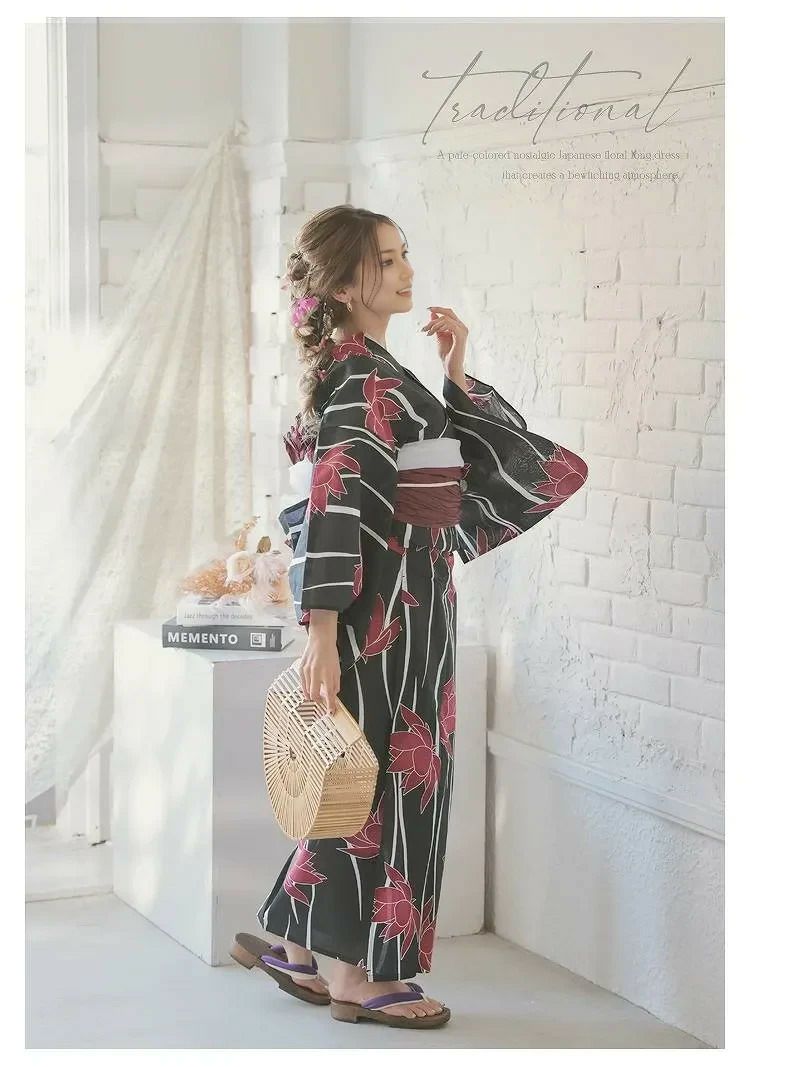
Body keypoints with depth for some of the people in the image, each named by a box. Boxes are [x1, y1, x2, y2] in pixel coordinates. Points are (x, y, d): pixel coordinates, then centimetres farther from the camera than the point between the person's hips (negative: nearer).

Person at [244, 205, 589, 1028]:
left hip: (404, 606, 10)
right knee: (388, 774, -1)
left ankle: (300, 945, 26)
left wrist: (455, 372, 15)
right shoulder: (363, 376, -15)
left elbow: (460, 462, 24)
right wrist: (321, 634, -27)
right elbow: (332, 506, -23)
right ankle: (359, 973, 11)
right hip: (385, 607, -10)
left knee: (376, 772, 16)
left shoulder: (370, 371, 15)